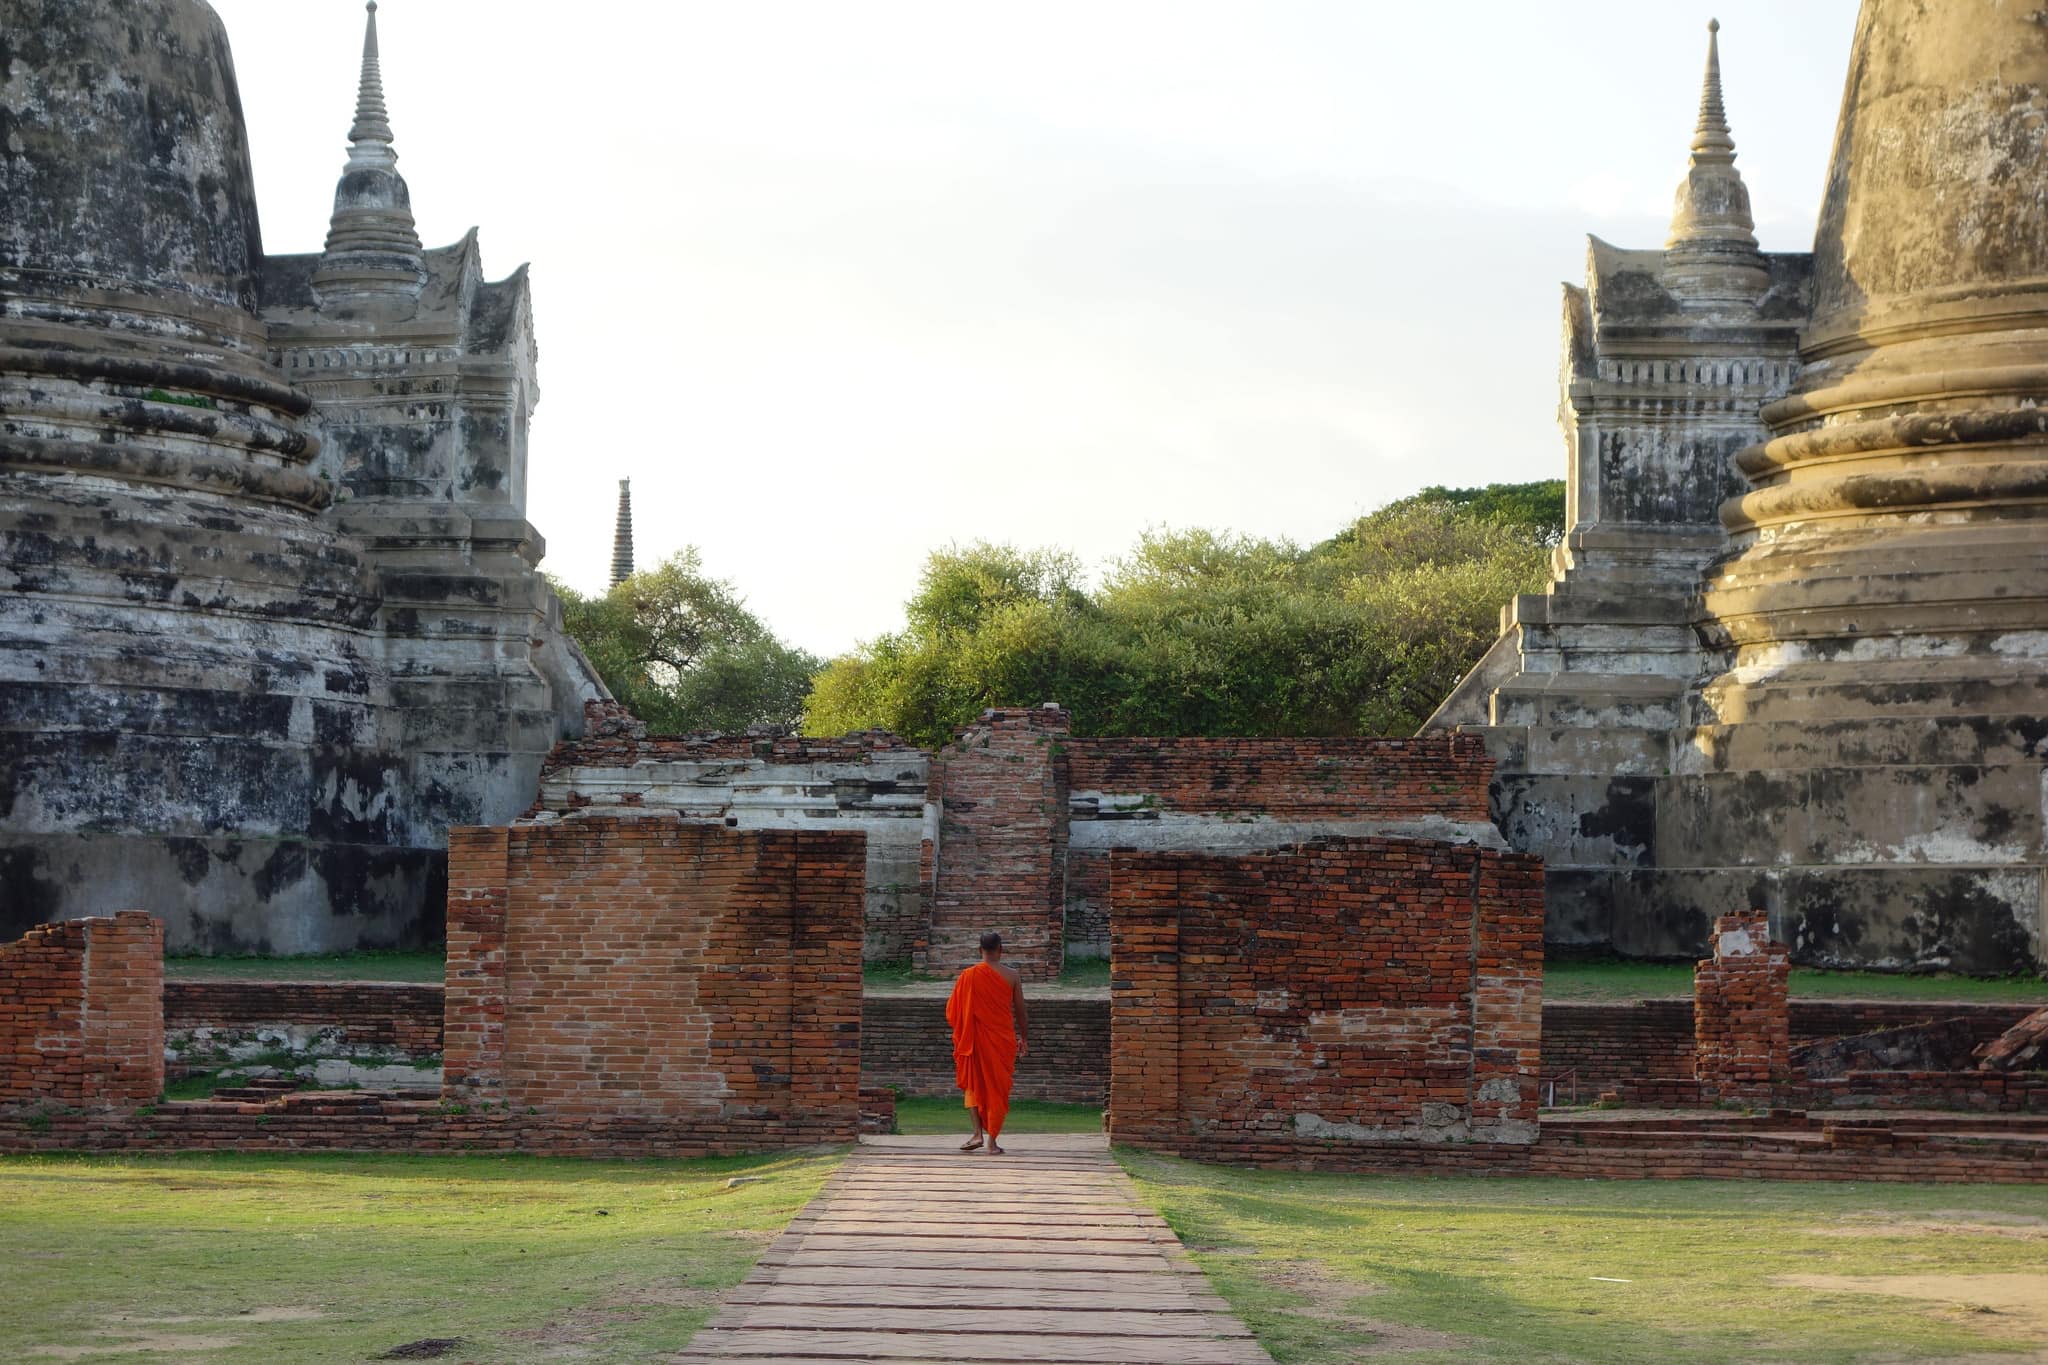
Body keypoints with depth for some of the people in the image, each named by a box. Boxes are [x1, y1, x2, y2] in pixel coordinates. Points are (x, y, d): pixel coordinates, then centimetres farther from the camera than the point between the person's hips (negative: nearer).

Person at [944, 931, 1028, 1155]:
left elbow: (952, 1010, -1)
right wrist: (1024, 1038, 16)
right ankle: (992, 1142, 7)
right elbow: (1020, 1011, 3)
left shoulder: (969, 976, -5)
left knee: (973, 1083, 15)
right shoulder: (1011, 976, -3)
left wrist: (961, 1032, 17)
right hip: (1003, 1039, 1)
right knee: (997, 1087, 8)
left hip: (977, 1038, -1)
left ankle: (978, 1132, 0)